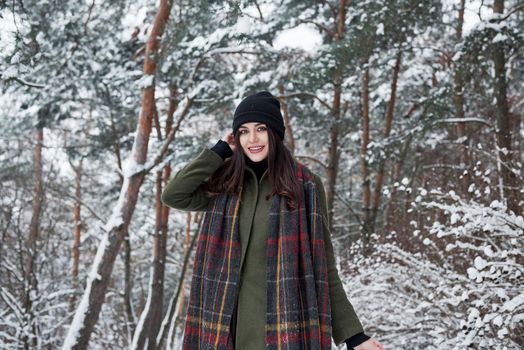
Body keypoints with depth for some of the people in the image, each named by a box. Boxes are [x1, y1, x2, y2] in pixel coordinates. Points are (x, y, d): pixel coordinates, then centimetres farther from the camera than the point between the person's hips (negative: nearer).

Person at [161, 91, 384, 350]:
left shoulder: (306, 185, 2)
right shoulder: (226, 185, 10)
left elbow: (323, 268, 3)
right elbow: (172, 195, -3)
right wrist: (220, 151, 3)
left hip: (285, 323, -2)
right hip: (230, 323, 3)